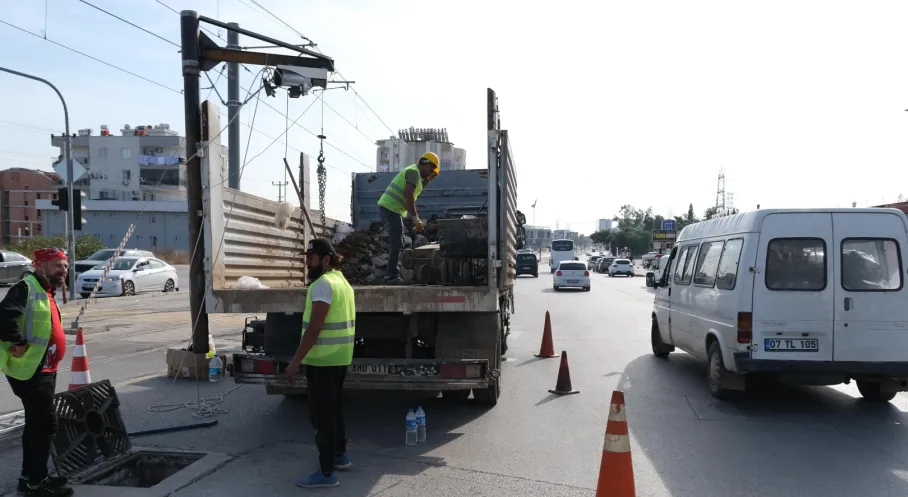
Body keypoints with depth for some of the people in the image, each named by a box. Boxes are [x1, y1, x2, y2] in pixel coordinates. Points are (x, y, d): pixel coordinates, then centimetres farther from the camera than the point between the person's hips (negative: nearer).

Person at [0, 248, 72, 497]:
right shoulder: (26, 287, -16)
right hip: (29, 370, -10)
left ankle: (31, 477, 28)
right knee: (45, 423, -6)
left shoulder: (46, 293, 16)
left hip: (42, 369, 10)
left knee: (37, 423, 17)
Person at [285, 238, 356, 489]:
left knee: (321, 414, -3)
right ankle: (340, 455, 33)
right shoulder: (342, 281, 14)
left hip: (323, 360, -10)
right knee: (333, 408, 21)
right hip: (340, 358, 10)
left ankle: (326, 473, 2)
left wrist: (295, 360, -19)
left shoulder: (323, 283, -18)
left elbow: (314, 328, -23)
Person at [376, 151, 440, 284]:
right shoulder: (414, 172, -12)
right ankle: (393, 277, -10)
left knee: (397, 243, 14)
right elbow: (409, 196, -23)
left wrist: (428, 179, 20)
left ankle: (392, 274, 17)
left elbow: (416, 190, 32)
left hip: (386, 208, 10)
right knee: (397, 244, -10)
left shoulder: (412, 171, 19)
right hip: (391, 209, -10)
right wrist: (415, 218, -26)